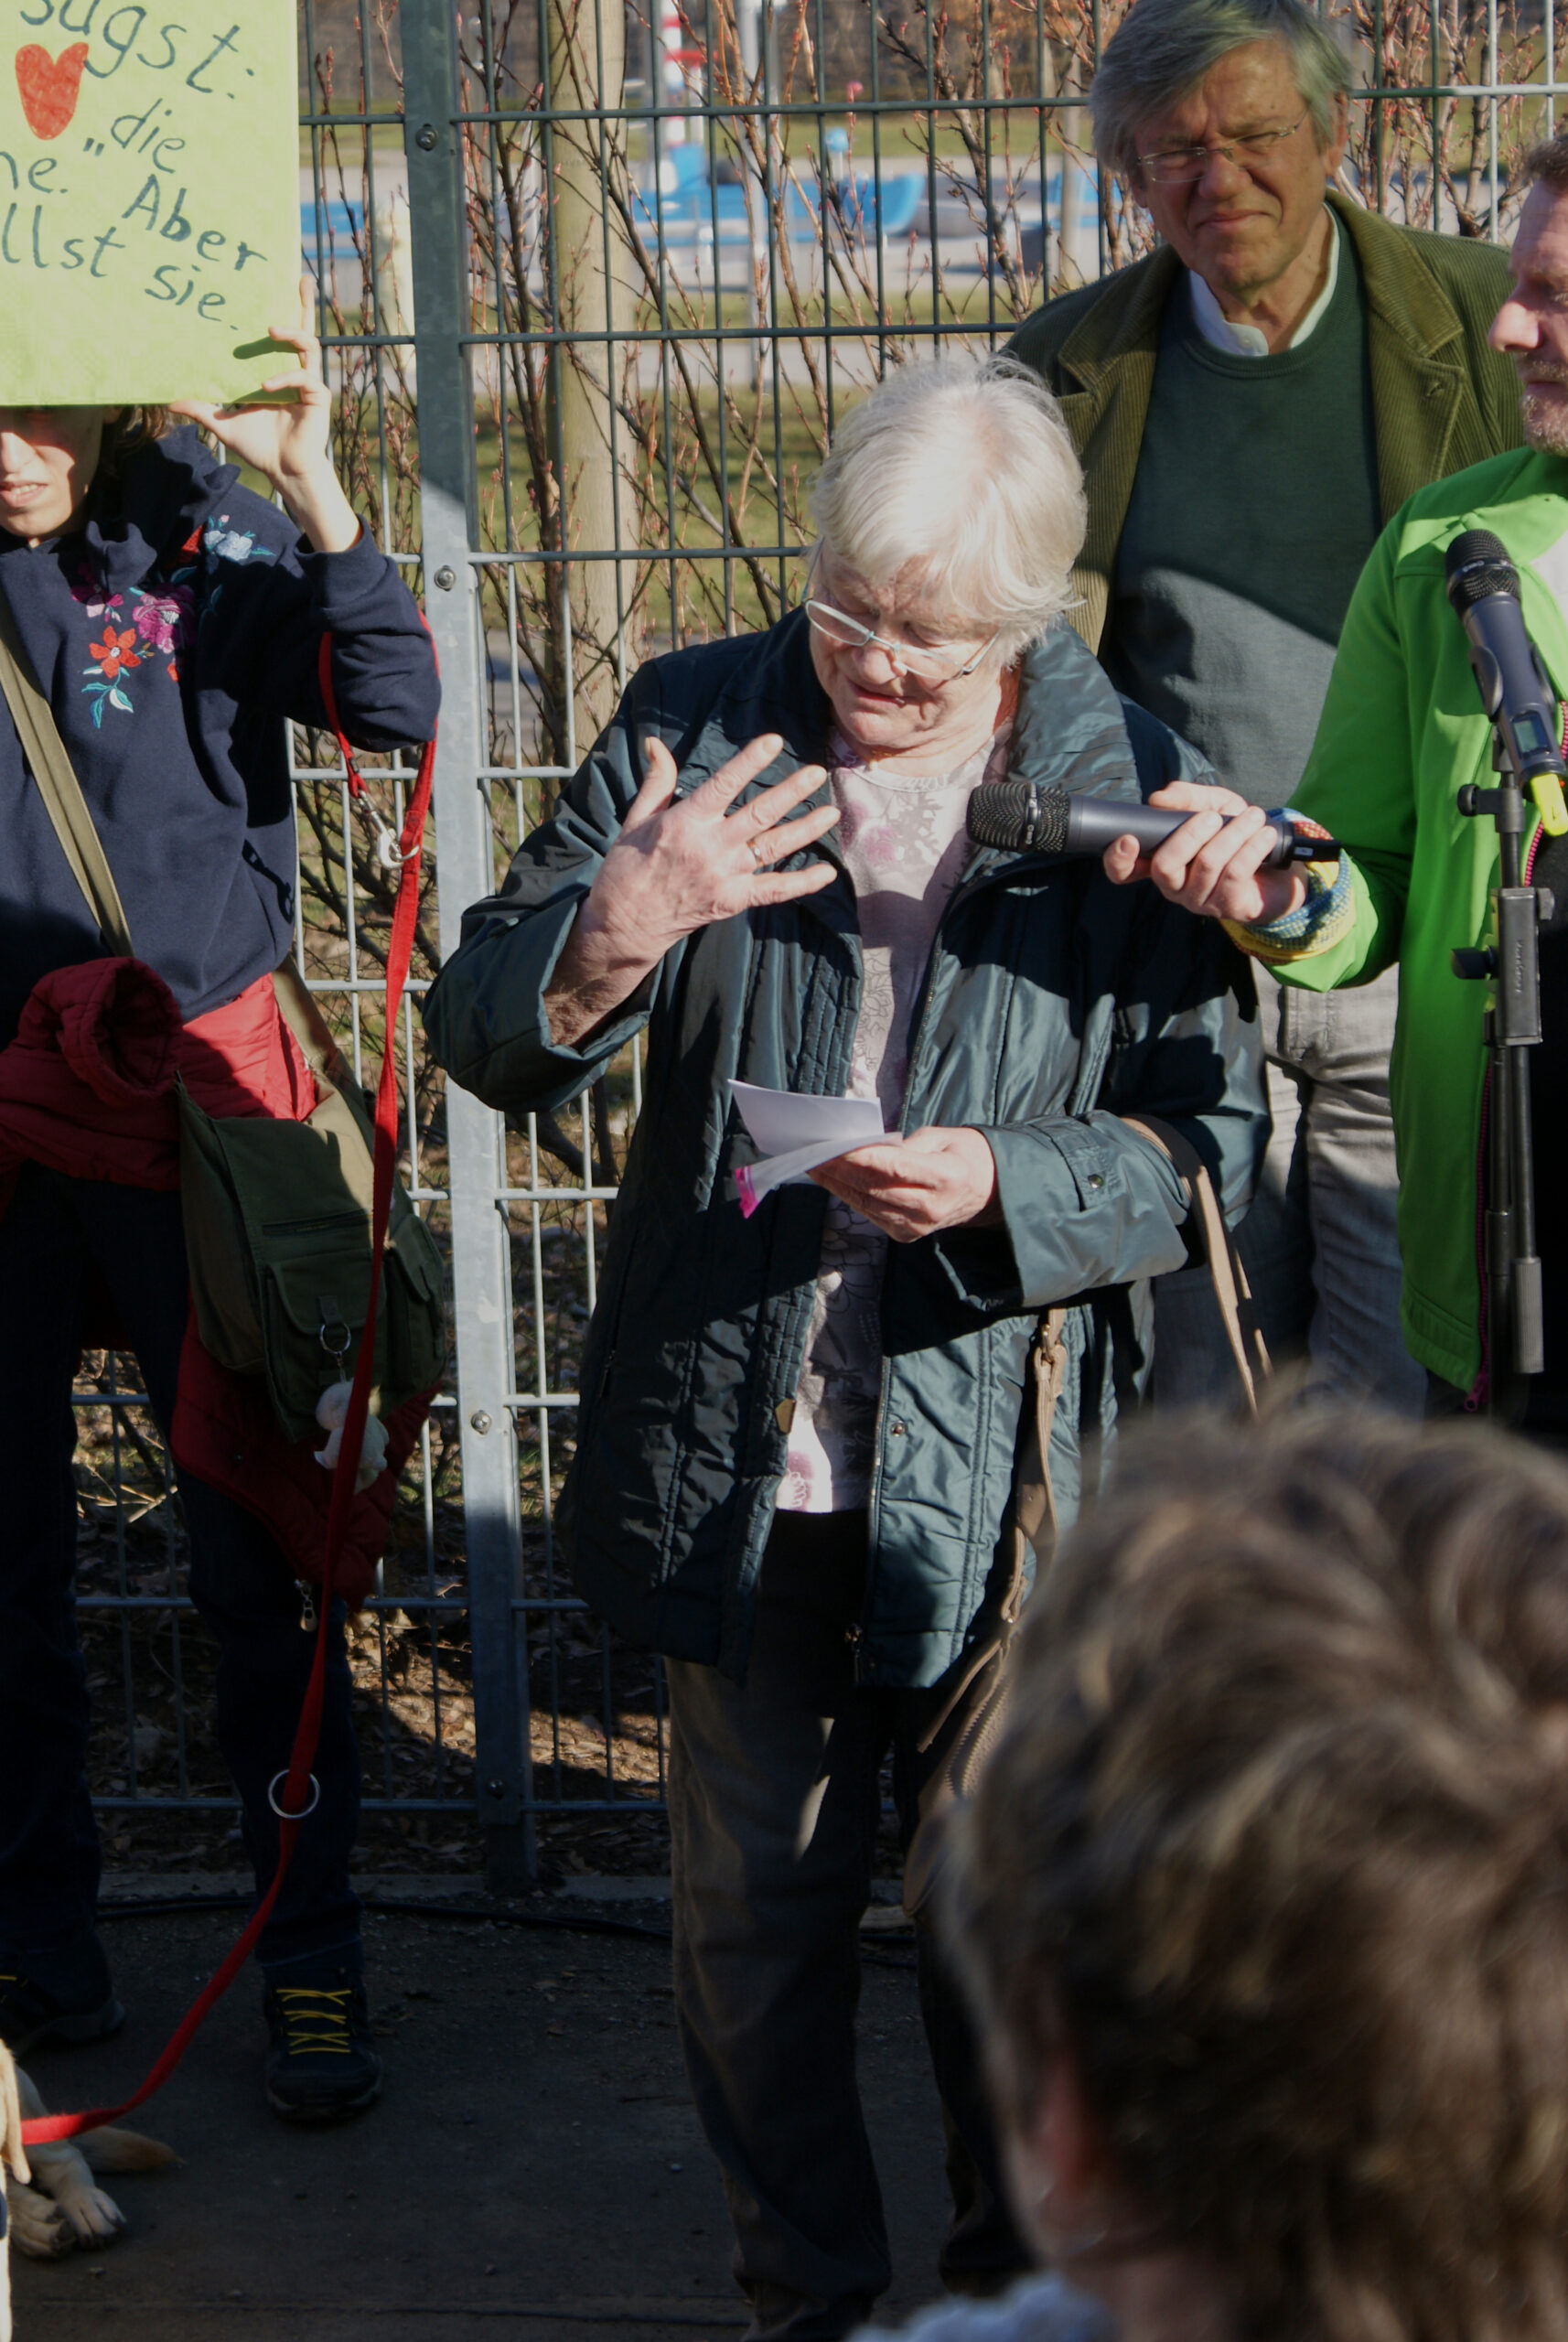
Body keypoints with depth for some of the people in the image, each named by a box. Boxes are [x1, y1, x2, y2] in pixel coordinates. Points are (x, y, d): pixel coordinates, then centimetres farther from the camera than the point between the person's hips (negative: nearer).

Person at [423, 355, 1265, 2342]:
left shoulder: (1128, 791, -6)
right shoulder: (695, 726, -2)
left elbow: (1212, 1142, -4)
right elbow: (480, 1036, -2)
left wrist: (1002, 1190, -22)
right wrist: (616, 930, -23)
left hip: (998, 1482, -2)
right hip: (732, 1459, 2)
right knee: (755, 1911, 15)